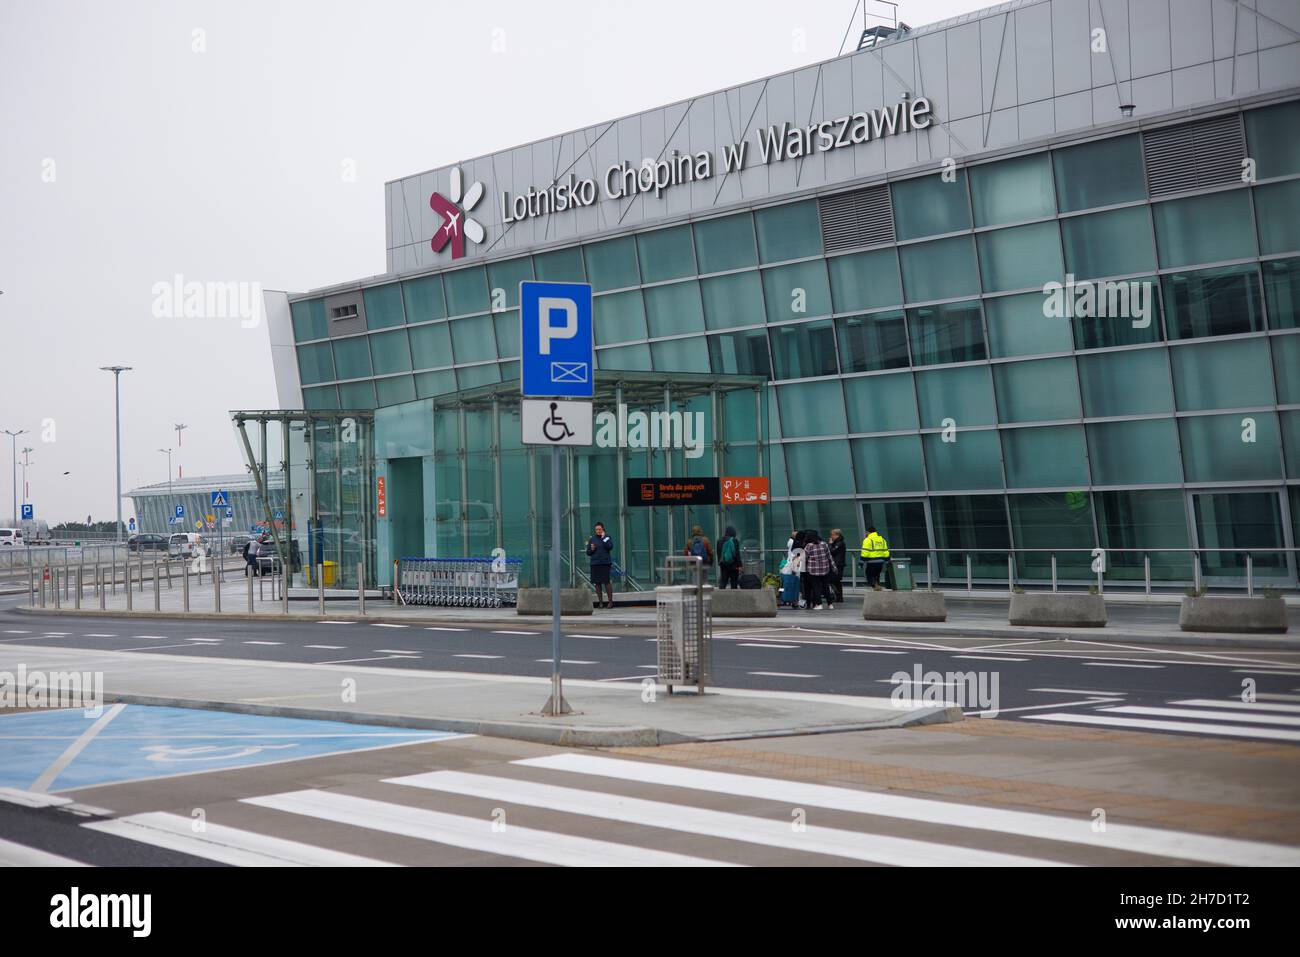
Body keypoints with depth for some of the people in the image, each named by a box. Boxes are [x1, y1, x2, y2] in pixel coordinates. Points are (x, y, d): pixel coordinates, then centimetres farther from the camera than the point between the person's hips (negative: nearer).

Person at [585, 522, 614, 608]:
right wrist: (591, 549, -8)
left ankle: (610, 601, 0)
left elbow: (610, 547, -13)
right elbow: (588, 552, 13)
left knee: (606, 582, -9)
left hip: (605, 563, -3)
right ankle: (600, 602, 9)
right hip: (595, 564, 3)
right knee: (596, 583, 1)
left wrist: (603, 538, -13)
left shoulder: (607, 537, 4)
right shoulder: (592, 539, 10)